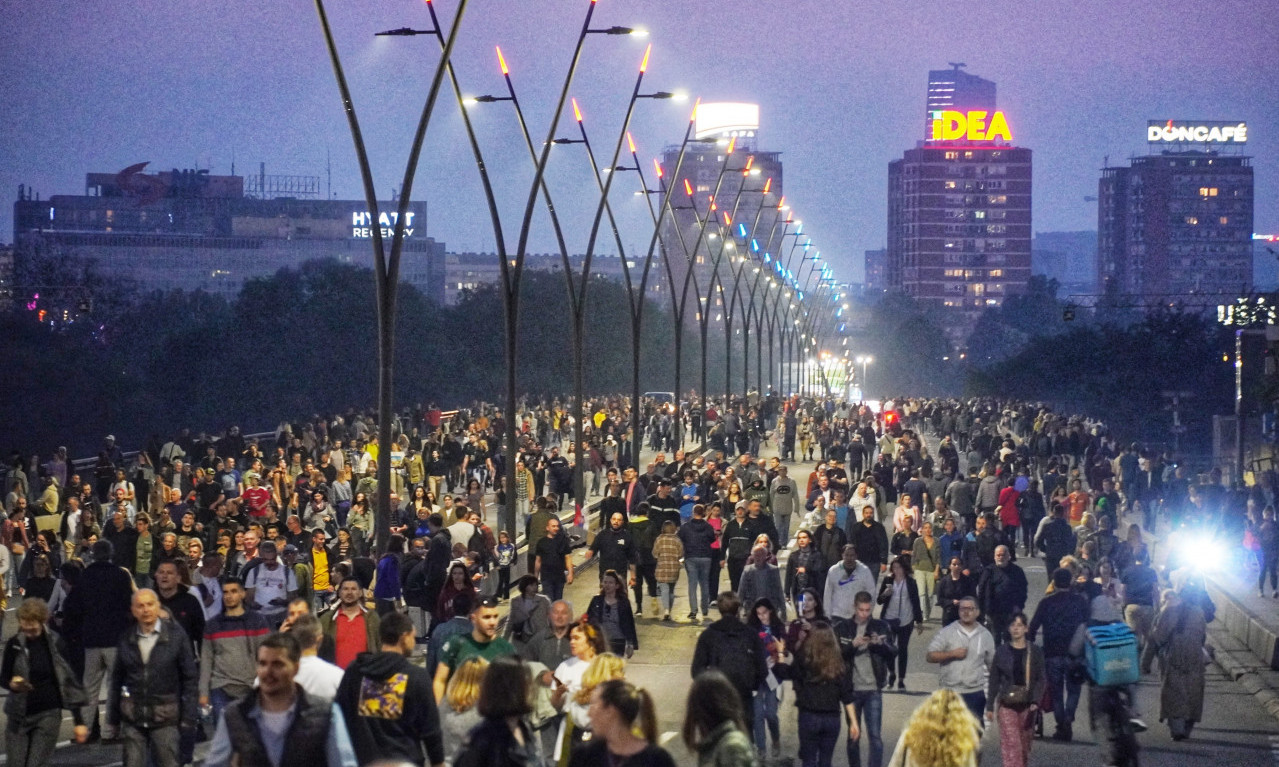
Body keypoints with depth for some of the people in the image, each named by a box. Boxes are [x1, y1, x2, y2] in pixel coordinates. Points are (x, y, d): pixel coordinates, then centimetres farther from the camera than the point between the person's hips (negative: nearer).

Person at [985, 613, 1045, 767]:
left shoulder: (1035, 652, 2)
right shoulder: (1002, 651, 2)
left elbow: (1041, 679, 0)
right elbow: (994, 680, 7)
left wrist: (1036, 701, -15)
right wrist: (990, 706, 5)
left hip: (1027, 705, 1)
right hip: (1007, 705, -1)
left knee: (1025, 746, 9)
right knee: (1010, 745, -11)